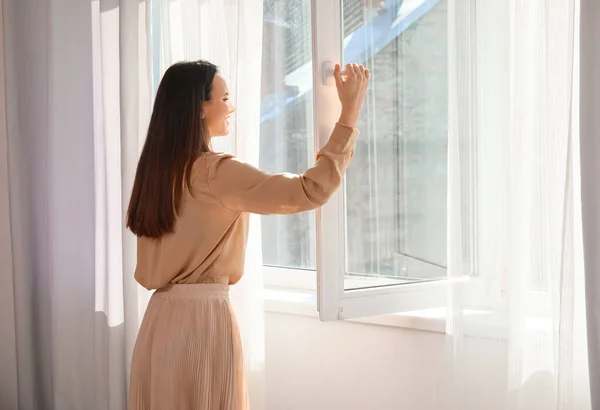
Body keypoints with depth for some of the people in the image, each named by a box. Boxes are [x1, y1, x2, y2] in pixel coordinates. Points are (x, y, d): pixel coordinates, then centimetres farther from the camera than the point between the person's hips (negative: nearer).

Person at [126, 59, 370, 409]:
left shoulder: (157, 170, 10)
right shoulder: (216, 172, -15)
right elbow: (312, 191, -22)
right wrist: (350, 112, -18)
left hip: (161, 318, 8)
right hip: (203, 317, -8)